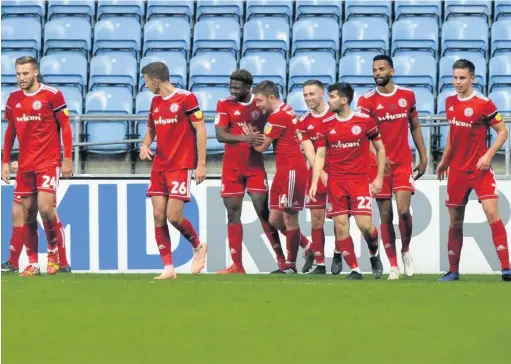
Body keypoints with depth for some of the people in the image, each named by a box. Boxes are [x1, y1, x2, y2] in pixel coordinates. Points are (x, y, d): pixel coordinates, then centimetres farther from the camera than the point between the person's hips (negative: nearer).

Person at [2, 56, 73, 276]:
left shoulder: (51, 95, -7)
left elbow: (65, 126, -4)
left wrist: (67, 159, -8)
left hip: (48, 162, -5)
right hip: (25, 165, 5)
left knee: (45, 208, -15)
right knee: (27, 213, 3)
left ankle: (54, 251, 9)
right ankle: (33, 263, 9)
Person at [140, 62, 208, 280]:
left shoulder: (186, 98, -9)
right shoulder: (155, 102, 13)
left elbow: (200, 130, -8)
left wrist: (201, 163, -12)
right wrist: (144, 145, 2)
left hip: (181, 166, -7)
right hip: (159, 166, 7)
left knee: (174, 217, -12)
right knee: (158, 216, -1)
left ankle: (198, 246, 17)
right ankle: (168, 268, 3)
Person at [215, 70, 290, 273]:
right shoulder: (225, 105, 0)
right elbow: (220, 135, -12)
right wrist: (245, 138, -26)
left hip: (255, 166, -1)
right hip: (232, 167, 1)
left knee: (263, 211, -7)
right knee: (233, 213, 3)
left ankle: (282, 260, -4)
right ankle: (237, 265, 8)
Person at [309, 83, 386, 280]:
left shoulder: (365, 121, -2)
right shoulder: (326, 125, 6)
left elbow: (380, 148, 7)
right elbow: (320, 156, 8)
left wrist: (379, 178, 1)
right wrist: (314, 183, -2)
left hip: (360, 180, -3)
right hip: (335, 182, 3)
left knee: (364, 224, -12)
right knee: (341, 226, -4)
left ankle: (374, 253, 19)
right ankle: (354, 269, 4)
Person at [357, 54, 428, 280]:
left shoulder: (407, 96, 5)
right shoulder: (367, 100, -5)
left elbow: (415, 127, 16)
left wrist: (423, 156, 12)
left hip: (403, 162, 1)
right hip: (379, 165, -1)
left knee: (403, 210, -13)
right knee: (385, 216, 2)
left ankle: (406, 251, 13)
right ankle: (393, 265, 9)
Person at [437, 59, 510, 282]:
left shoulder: (484, 104, -11)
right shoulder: (450, 102, 7)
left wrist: (489, 155, -19)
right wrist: (445, 160, 22)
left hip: (480, 169, -5)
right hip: (457, 170, 5)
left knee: (492, 213, -17)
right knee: (455, 221, 9)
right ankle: (453, 271, 20)